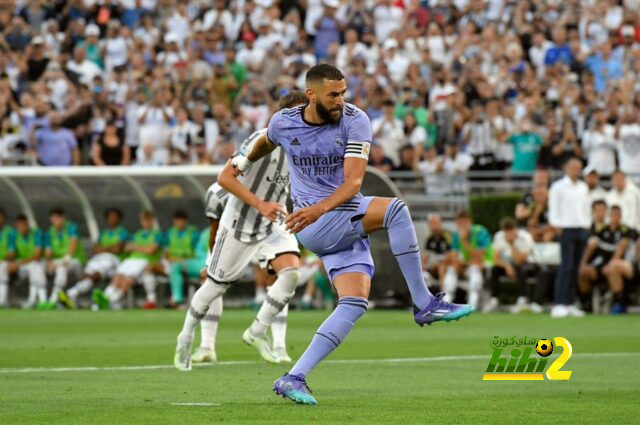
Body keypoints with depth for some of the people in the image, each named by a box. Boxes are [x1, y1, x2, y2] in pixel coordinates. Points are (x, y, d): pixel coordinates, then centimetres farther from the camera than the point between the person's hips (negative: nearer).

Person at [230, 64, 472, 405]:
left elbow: (353, 181, -20)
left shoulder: (355, 121, -10)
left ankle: (294, 379, -12)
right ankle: (424, 305, -21)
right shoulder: (283, 123, -4)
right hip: (314, 226, -2)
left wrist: (319, 208, -36)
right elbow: (267, 143, 22)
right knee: (396, 209, -26)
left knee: (355, 303, -15)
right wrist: (246, 160, 42)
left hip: (347, 225, 2)